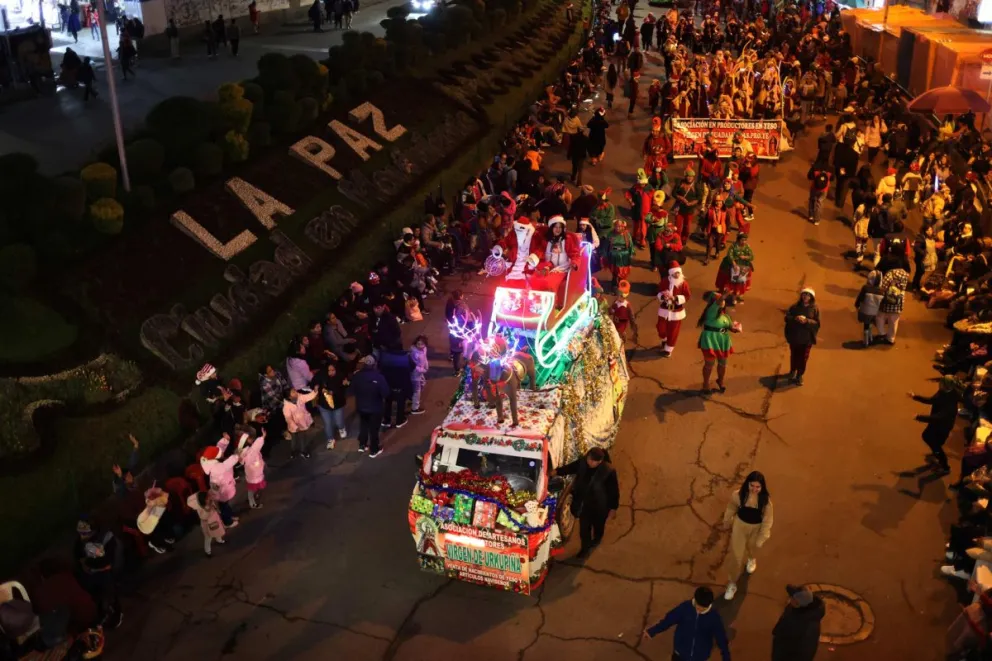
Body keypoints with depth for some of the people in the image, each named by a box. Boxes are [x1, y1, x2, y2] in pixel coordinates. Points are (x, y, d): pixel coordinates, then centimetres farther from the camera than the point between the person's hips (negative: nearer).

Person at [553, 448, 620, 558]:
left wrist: (613, 507, -10)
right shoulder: (582, 462, -18)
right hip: (584, 503, 3)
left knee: (598, 525, 25)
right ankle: (585, 547, 37)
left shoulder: (608, 471, -29)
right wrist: (557, 471, -15)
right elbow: (570, 468, 1)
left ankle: (596, 540, 56)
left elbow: (614, 491, -18)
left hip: (599, 505, -3)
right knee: (584, 527, 13)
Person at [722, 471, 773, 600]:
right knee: (736, 555, 4)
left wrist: (762, 538, -14)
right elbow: (731, 509, -6)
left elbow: (767, 520, -18)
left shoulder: (766, 499, -30)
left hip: (756, 528, 1)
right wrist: (727, 522, 9)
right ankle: (732, 583, 25)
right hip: (740, 525, -1)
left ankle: (751, 559, 70)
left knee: (752, 547, 33)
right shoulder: (739, 495, -27)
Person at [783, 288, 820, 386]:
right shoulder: (795, 306, -3)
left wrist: (807, 321, -26)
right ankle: (792, 371, 40)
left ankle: (799, 375, 24)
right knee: (794, 355, 17)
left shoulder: (815, 309, -6)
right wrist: (795, 319, -24)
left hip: (807, 339, -1)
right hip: (794, 337, 1)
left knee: (803, 358, 7)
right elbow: (787, 318, -4)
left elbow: (817, 323, -10)